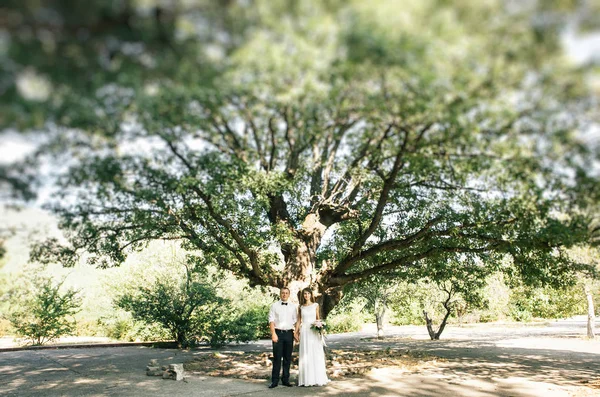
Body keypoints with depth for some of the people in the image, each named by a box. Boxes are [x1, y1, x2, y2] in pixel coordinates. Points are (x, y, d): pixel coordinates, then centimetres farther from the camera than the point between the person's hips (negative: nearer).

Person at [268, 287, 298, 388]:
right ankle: (274, 381, 5)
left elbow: (295, 321, 10)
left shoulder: (293, 307, 10)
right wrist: (273, 334, -11)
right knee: (277, 357, -3)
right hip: (278, 333, -2)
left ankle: (285, 379, 18)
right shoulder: (274, 306, 3)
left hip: (289, 333, 3)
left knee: (288, 358, 8)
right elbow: (271, 320, -2)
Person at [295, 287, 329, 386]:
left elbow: (318, 318, 9)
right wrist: (296, 332, 1)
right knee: (305, 355, 1)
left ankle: (317, 378, 6)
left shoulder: (315, 305, 7)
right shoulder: (301, 307, 9)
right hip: (304, 331, 1)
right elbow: (298, 320, 10)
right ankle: (306, 379, 5)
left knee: (316, 354, -1)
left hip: (314, 331, -1)